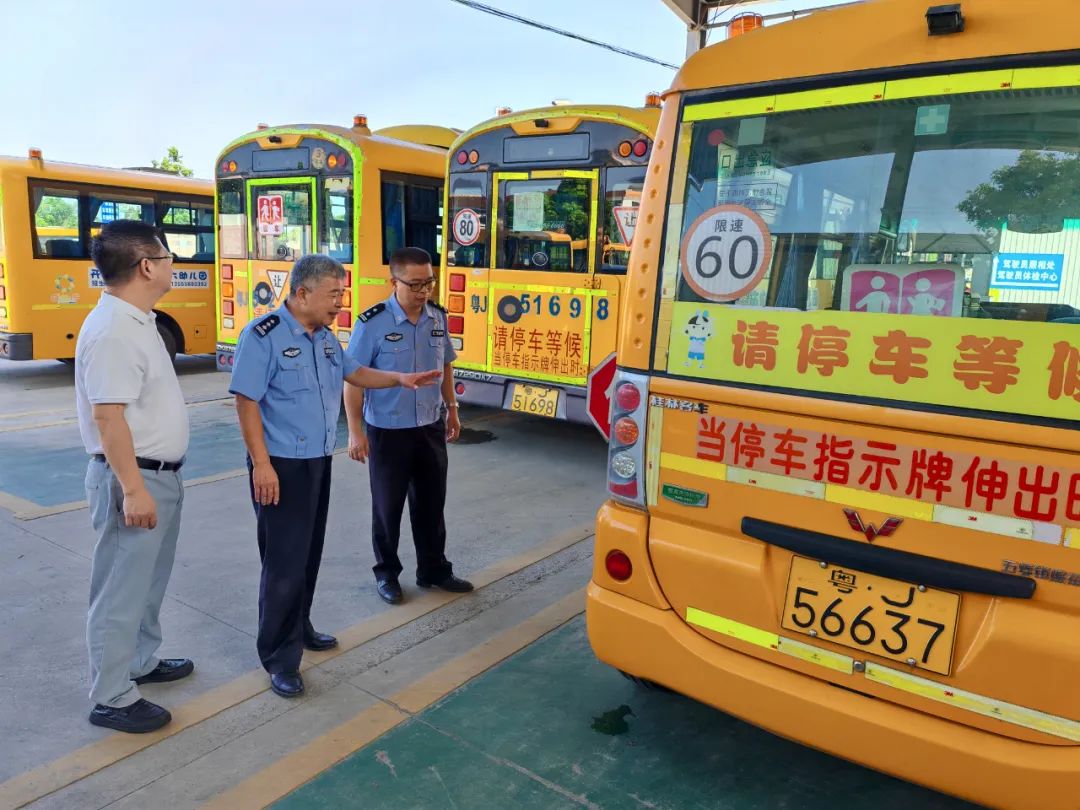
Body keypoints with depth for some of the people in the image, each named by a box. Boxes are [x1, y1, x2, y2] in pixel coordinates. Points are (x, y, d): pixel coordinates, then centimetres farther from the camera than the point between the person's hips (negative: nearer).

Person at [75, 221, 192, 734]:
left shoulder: (139, 320, 9)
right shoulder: (112, 330, -22)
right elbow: (108, 418, -25)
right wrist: (133, 489, -24)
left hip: (160, 474, 10)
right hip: (133, 478, -10)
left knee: (149, 581, 22)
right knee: (122, 590, 3)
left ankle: (141, 662, 40)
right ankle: (111, 699, 17)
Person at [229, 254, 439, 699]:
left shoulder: (325, 337, 9)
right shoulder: (263, 336, -16)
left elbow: (355, 373, 23)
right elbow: (246, 401, -18)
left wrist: (400, 379, 9)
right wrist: (262, 464, -21)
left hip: (319, 461, 8)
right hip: (281, 466, -8)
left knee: (309, 554, 17)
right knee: (284, 560, -3)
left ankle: (299, 628, 34)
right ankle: (280, 658, 9)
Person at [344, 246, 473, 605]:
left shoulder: (438, 317, 0)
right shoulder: (372, 323, -16)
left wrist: (452, 409, 14)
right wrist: (355, 431, -14)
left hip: (431, 428, 5)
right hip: (388, 431, -4)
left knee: (431, 502, 14)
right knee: (387, 505, 10)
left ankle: (434, 570, 30)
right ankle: (386, 573, 28)